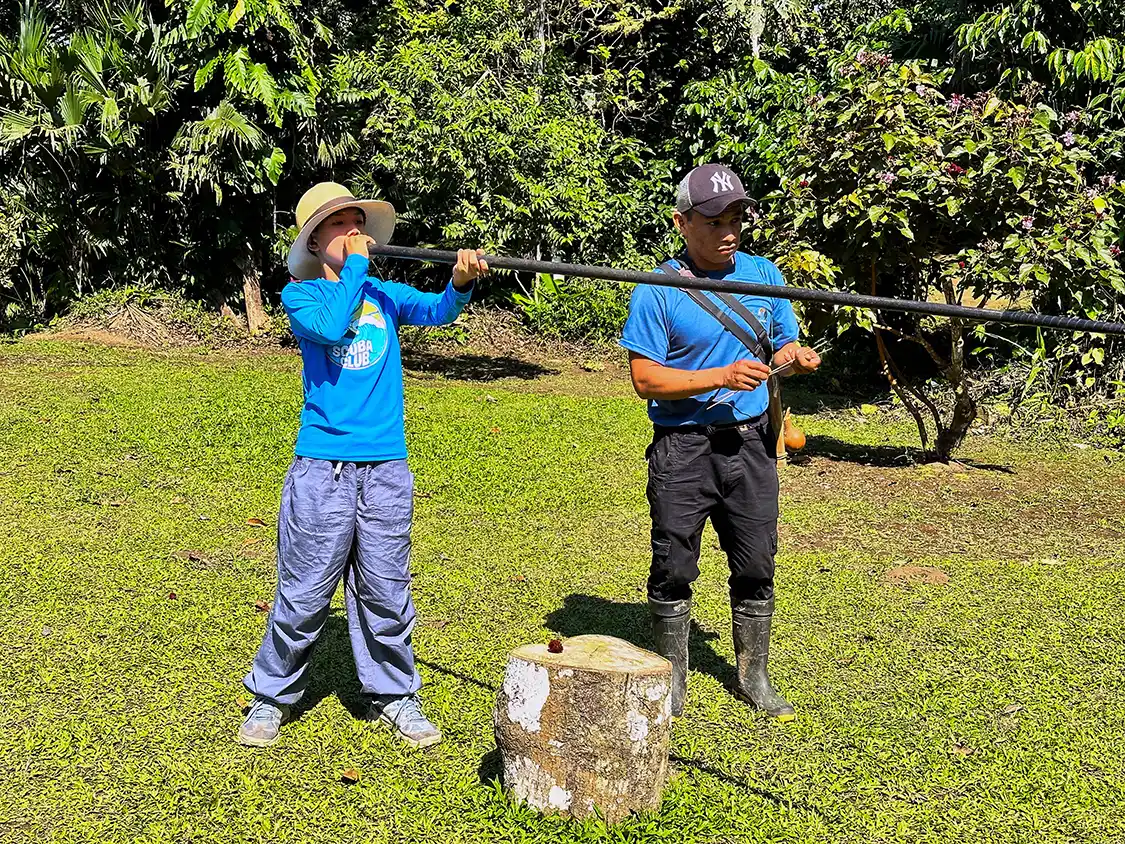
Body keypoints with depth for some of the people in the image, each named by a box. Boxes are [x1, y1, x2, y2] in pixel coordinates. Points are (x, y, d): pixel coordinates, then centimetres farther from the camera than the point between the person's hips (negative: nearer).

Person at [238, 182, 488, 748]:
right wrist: (355, 264, -9)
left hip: (386, 467, 3)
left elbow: (437, 310, -6)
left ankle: (394, 695, 24)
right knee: (304, 594, 3)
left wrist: (462, 282, -27)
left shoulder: (384, 294, 12)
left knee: (385, 593, 10)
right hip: (322, 467, -3)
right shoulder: (300, 294, 3)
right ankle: (272, 695, 20)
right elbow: (330, 325, -18)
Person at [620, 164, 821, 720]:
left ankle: (753, 678, 27)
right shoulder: (657, 291, -9)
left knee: (755, 567, 10)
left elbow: (784, 344, 16)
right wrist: (722, 376, -22)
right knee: (674, 569, 4)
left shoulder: (765, 275, 6)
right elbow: (645, 379, -12)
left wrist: (795, 356, -8)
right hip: (682, 449, -4)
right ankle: (673, 679, 22)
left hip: (750, 443, 4)